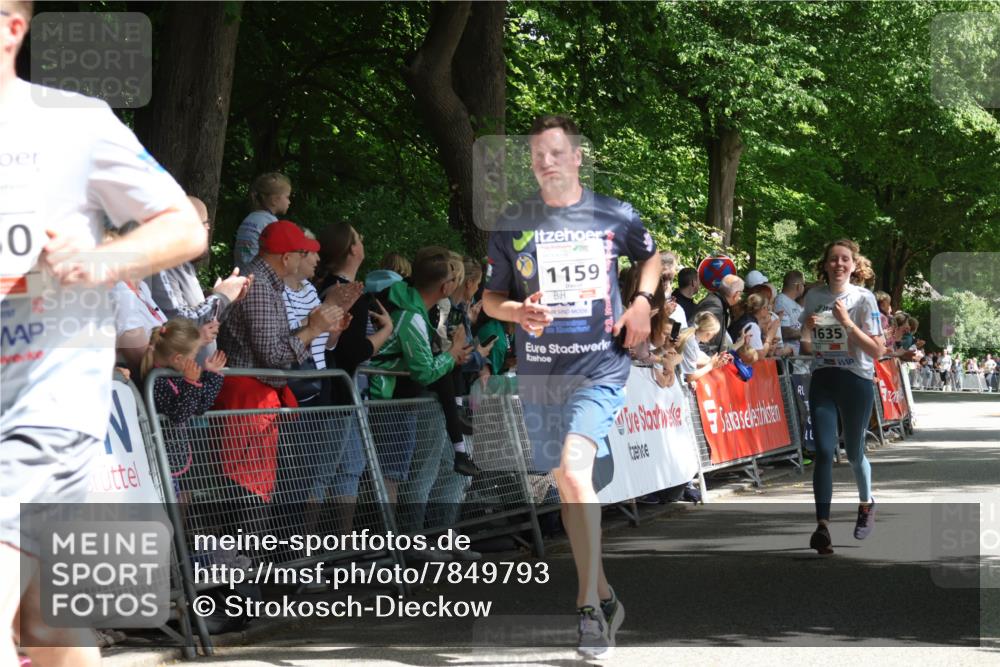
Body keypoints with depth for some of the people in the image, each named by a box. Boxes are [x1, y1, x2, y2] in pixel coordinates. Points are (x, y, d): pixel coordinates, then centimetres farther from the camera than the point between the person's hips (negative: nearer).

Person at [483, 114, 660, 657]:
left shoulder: (616, 217, 2)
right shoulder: (512, 225, 4)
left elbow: (650, 257, 22)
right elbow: (489, 298, 9)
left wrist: (643, 301, 3)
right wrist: (518, 311, -13)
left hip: (601, 366, -3)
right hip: (539, 372, 4)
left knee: (574, 468, -24)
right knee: (565, 486, 10)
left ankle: (589, 604, -19)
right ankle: (604, 597, 27)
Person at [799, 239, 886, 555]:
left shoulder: (864, 298, -7)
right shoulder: (814, 297, 4)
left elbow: (877, 350, -11)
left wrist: (847, 322, -19)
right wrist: (807, 328, -8)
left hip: (856, 381, -2)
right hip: (822, 380, 2)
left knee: (853, 452, 10)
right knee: (824, 451, -12)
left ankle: (866, 504, 40)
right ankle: (822, 526, -16)